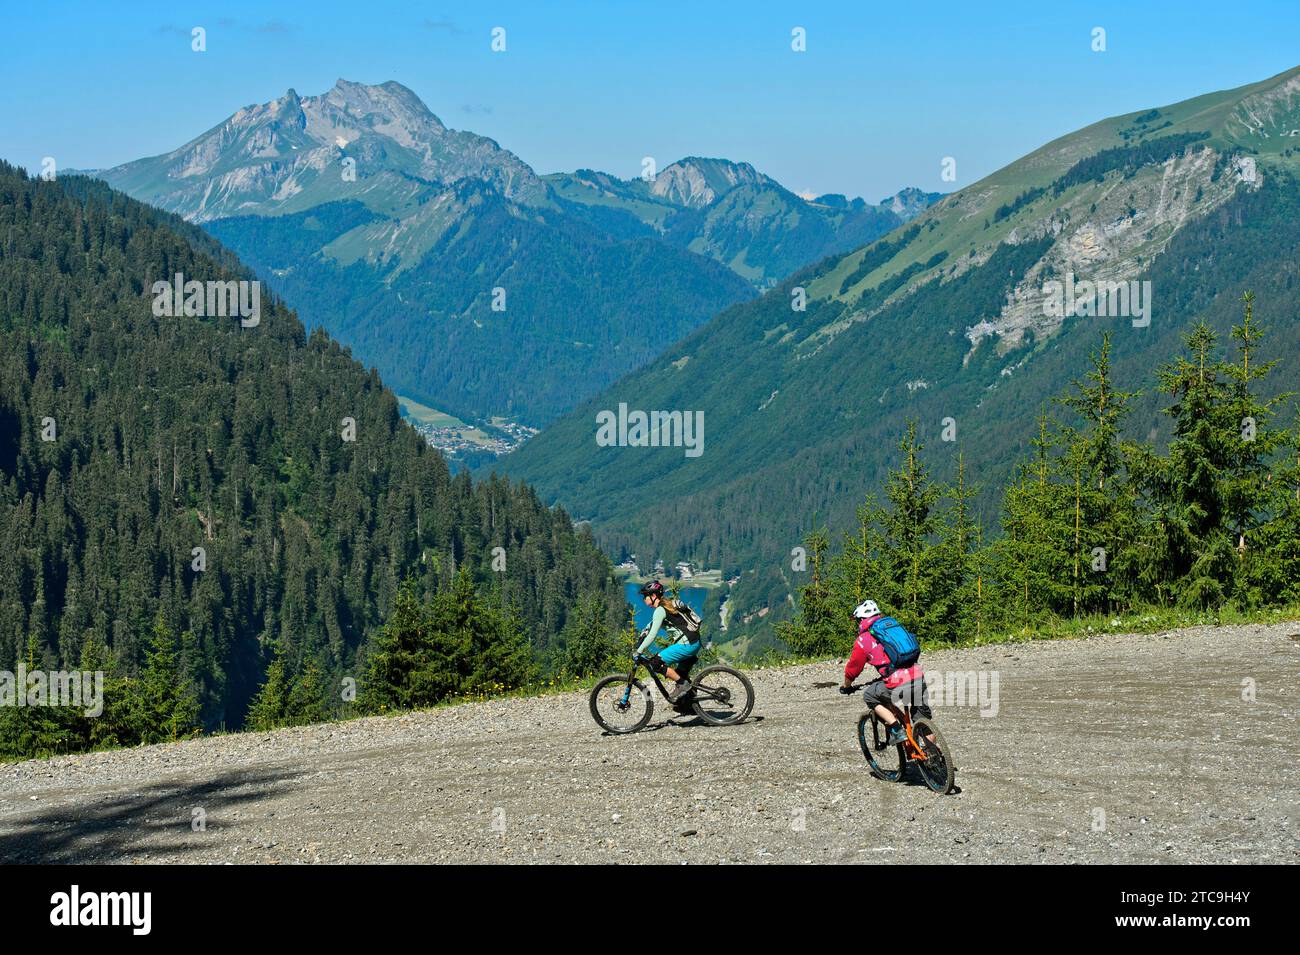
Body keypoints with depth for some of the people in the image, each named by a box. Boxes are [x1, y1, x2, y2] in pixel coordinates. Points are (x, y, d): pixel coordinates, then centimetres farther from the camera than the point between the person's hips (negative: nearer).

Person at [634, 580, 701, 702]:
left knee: (656, 663, -10)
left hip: (686, 645, -10)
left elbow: (652, 635, -16)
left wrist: (638, 651, -11)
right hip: (695, 643, 10)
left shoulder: (660, 610, -11)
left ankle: (682, 684, -6)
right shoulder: (668, 604, 17)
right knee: (680, 675, 18)